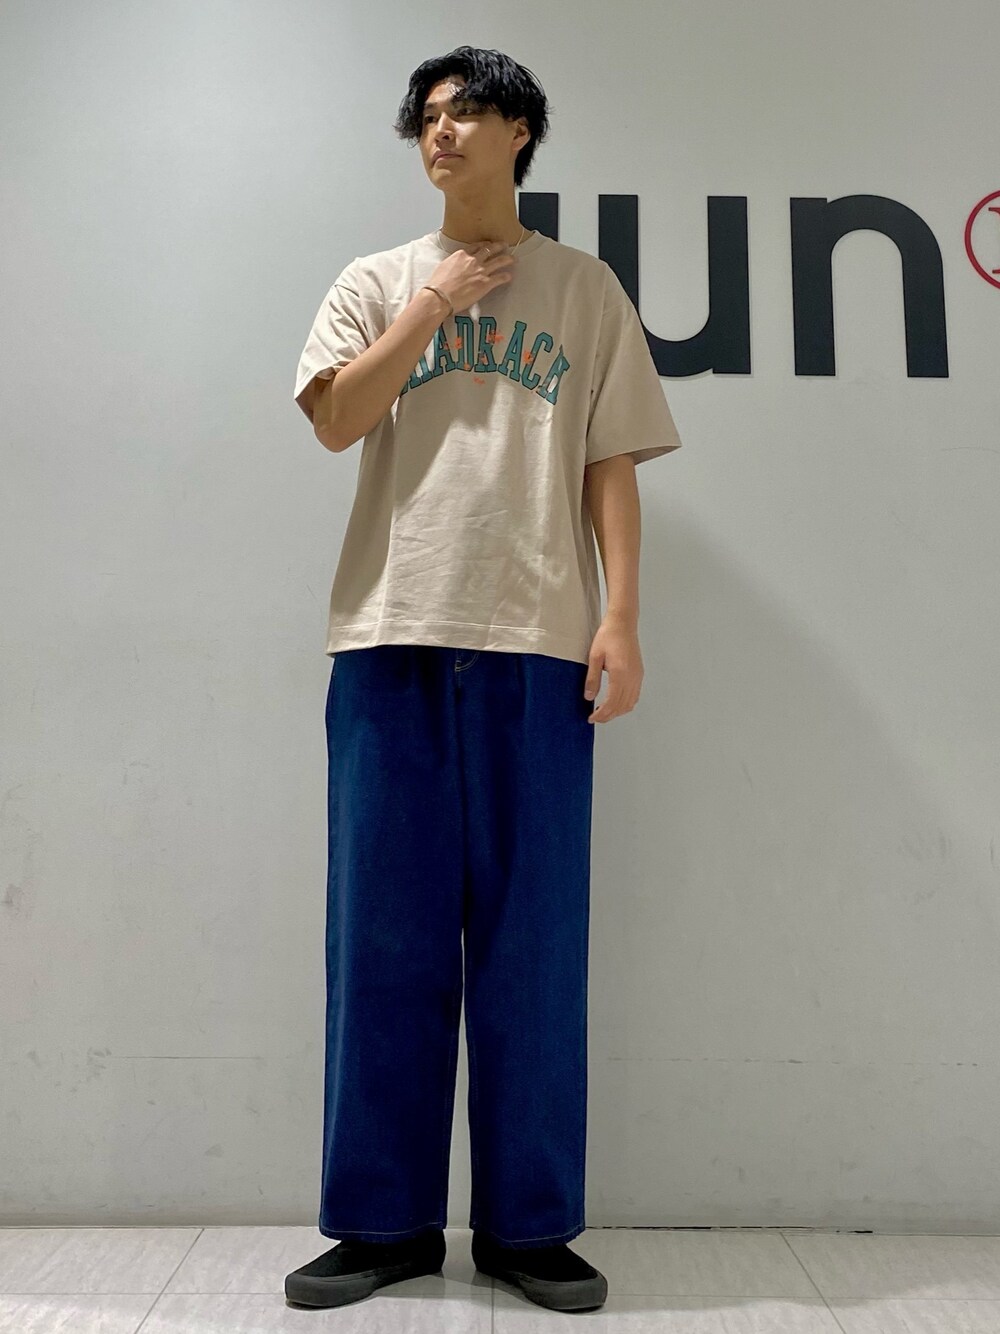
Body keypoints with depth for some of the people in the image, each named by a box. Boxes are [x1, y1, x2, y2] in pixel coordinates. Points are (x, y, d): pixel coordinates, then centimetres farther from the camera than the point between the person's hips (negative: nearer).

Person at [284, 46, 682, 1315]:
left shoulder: (585, 288, 15)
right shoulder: (376, 282, 18)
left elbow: (610, 468, 8)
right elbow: (334, 420, 2)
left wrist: (621, 616, -3)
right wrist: (435, 302, 2)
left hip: (537, 643, -1)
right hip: (390, 636, 1)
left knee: (534, 939, 1)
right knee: (385, 935, 2)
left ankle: (529, 1225, 15)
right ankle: (383, 1220, 16)